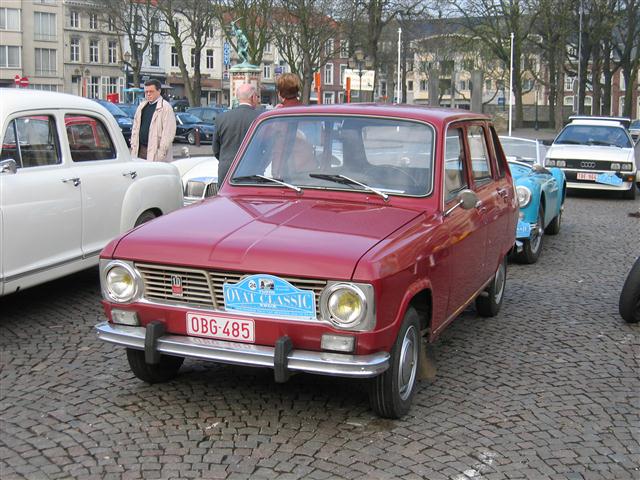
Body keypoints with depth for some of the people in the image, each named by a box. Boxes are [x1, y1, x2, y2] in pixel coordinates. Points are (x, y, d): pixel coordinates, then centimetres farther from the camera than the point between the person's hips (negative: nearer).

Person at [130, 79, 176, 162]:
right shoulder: (141, 107, 17)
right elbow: (135, 128, 20)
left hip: (155, 152, -7)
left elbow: (168, 133, -13)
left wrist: (161, 152, -17)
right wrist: (133, 146, 11)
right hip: (141, 150, 7)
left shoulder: (165, 107, -7)